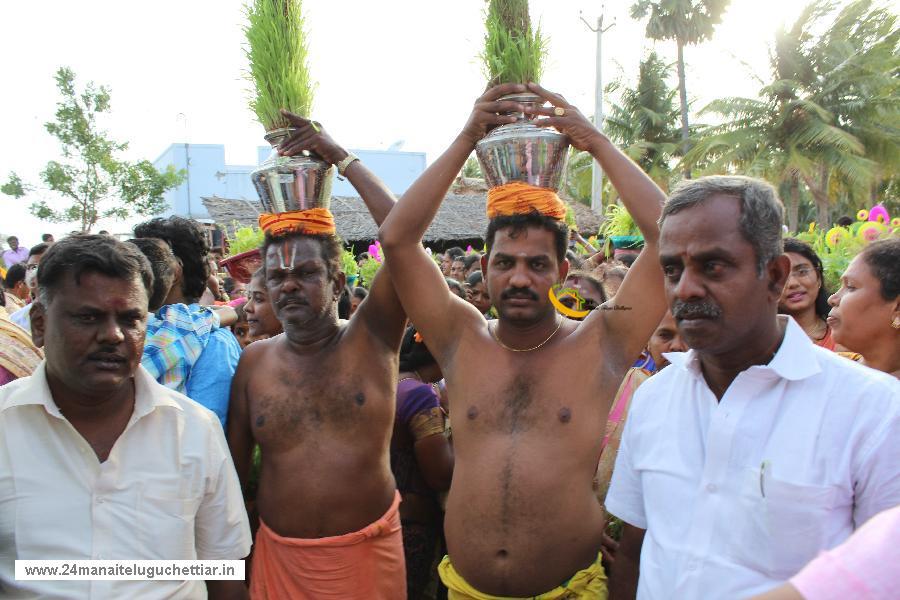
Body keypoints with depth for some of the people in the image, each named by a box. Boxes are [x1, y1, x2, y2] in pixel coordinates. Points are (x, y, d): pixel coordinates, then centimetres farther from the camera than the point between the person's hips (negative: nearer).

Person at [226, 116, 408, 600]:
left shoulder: (371, 336, -8)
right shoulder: (254, 361, 0)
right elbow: (235, 464, 7)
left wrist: (341, 158, -15)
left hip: (369, 555, -1)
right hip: (279, 556, 2)